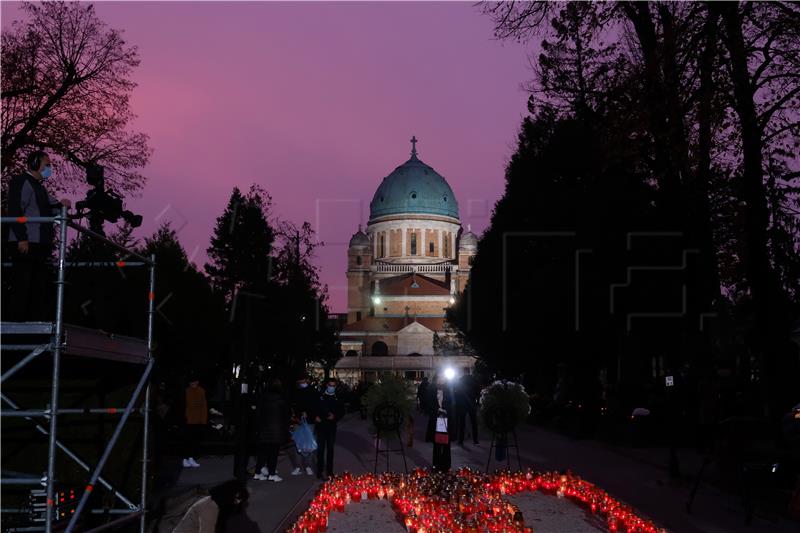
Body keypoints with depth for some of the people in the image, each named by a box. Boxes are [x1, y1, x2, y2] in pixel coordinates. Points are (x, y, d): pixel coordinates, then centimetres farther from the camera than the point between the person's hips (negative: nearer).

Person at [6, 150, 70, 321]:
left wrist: (59, 205, 7)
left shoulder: (39, 186, 25)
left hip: (39, 244, 9)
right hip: (26, 243, -9)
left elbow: (45, 212, 28)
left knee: (40, 285, 7)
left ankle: (38, 321, 9)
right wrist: (21, 238, -21)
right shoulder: (22, 182, -4)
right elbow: (15, 211, -14)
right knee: (22, 285, -10)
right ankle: (17, 321, -9)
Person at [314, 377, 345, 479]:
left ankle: (329, 471, 16)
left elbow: (342, 412, 10)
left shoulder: (337, 399, 6)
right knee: (320, 448, -3)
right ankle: (319, 471, 0)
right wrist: (316, 416, -12)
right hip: (321, 426, -2)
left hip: (332, 426, 2)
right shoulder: (320, 397, 0)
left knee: (330, 449, 8)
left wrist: (335, 416, -6)